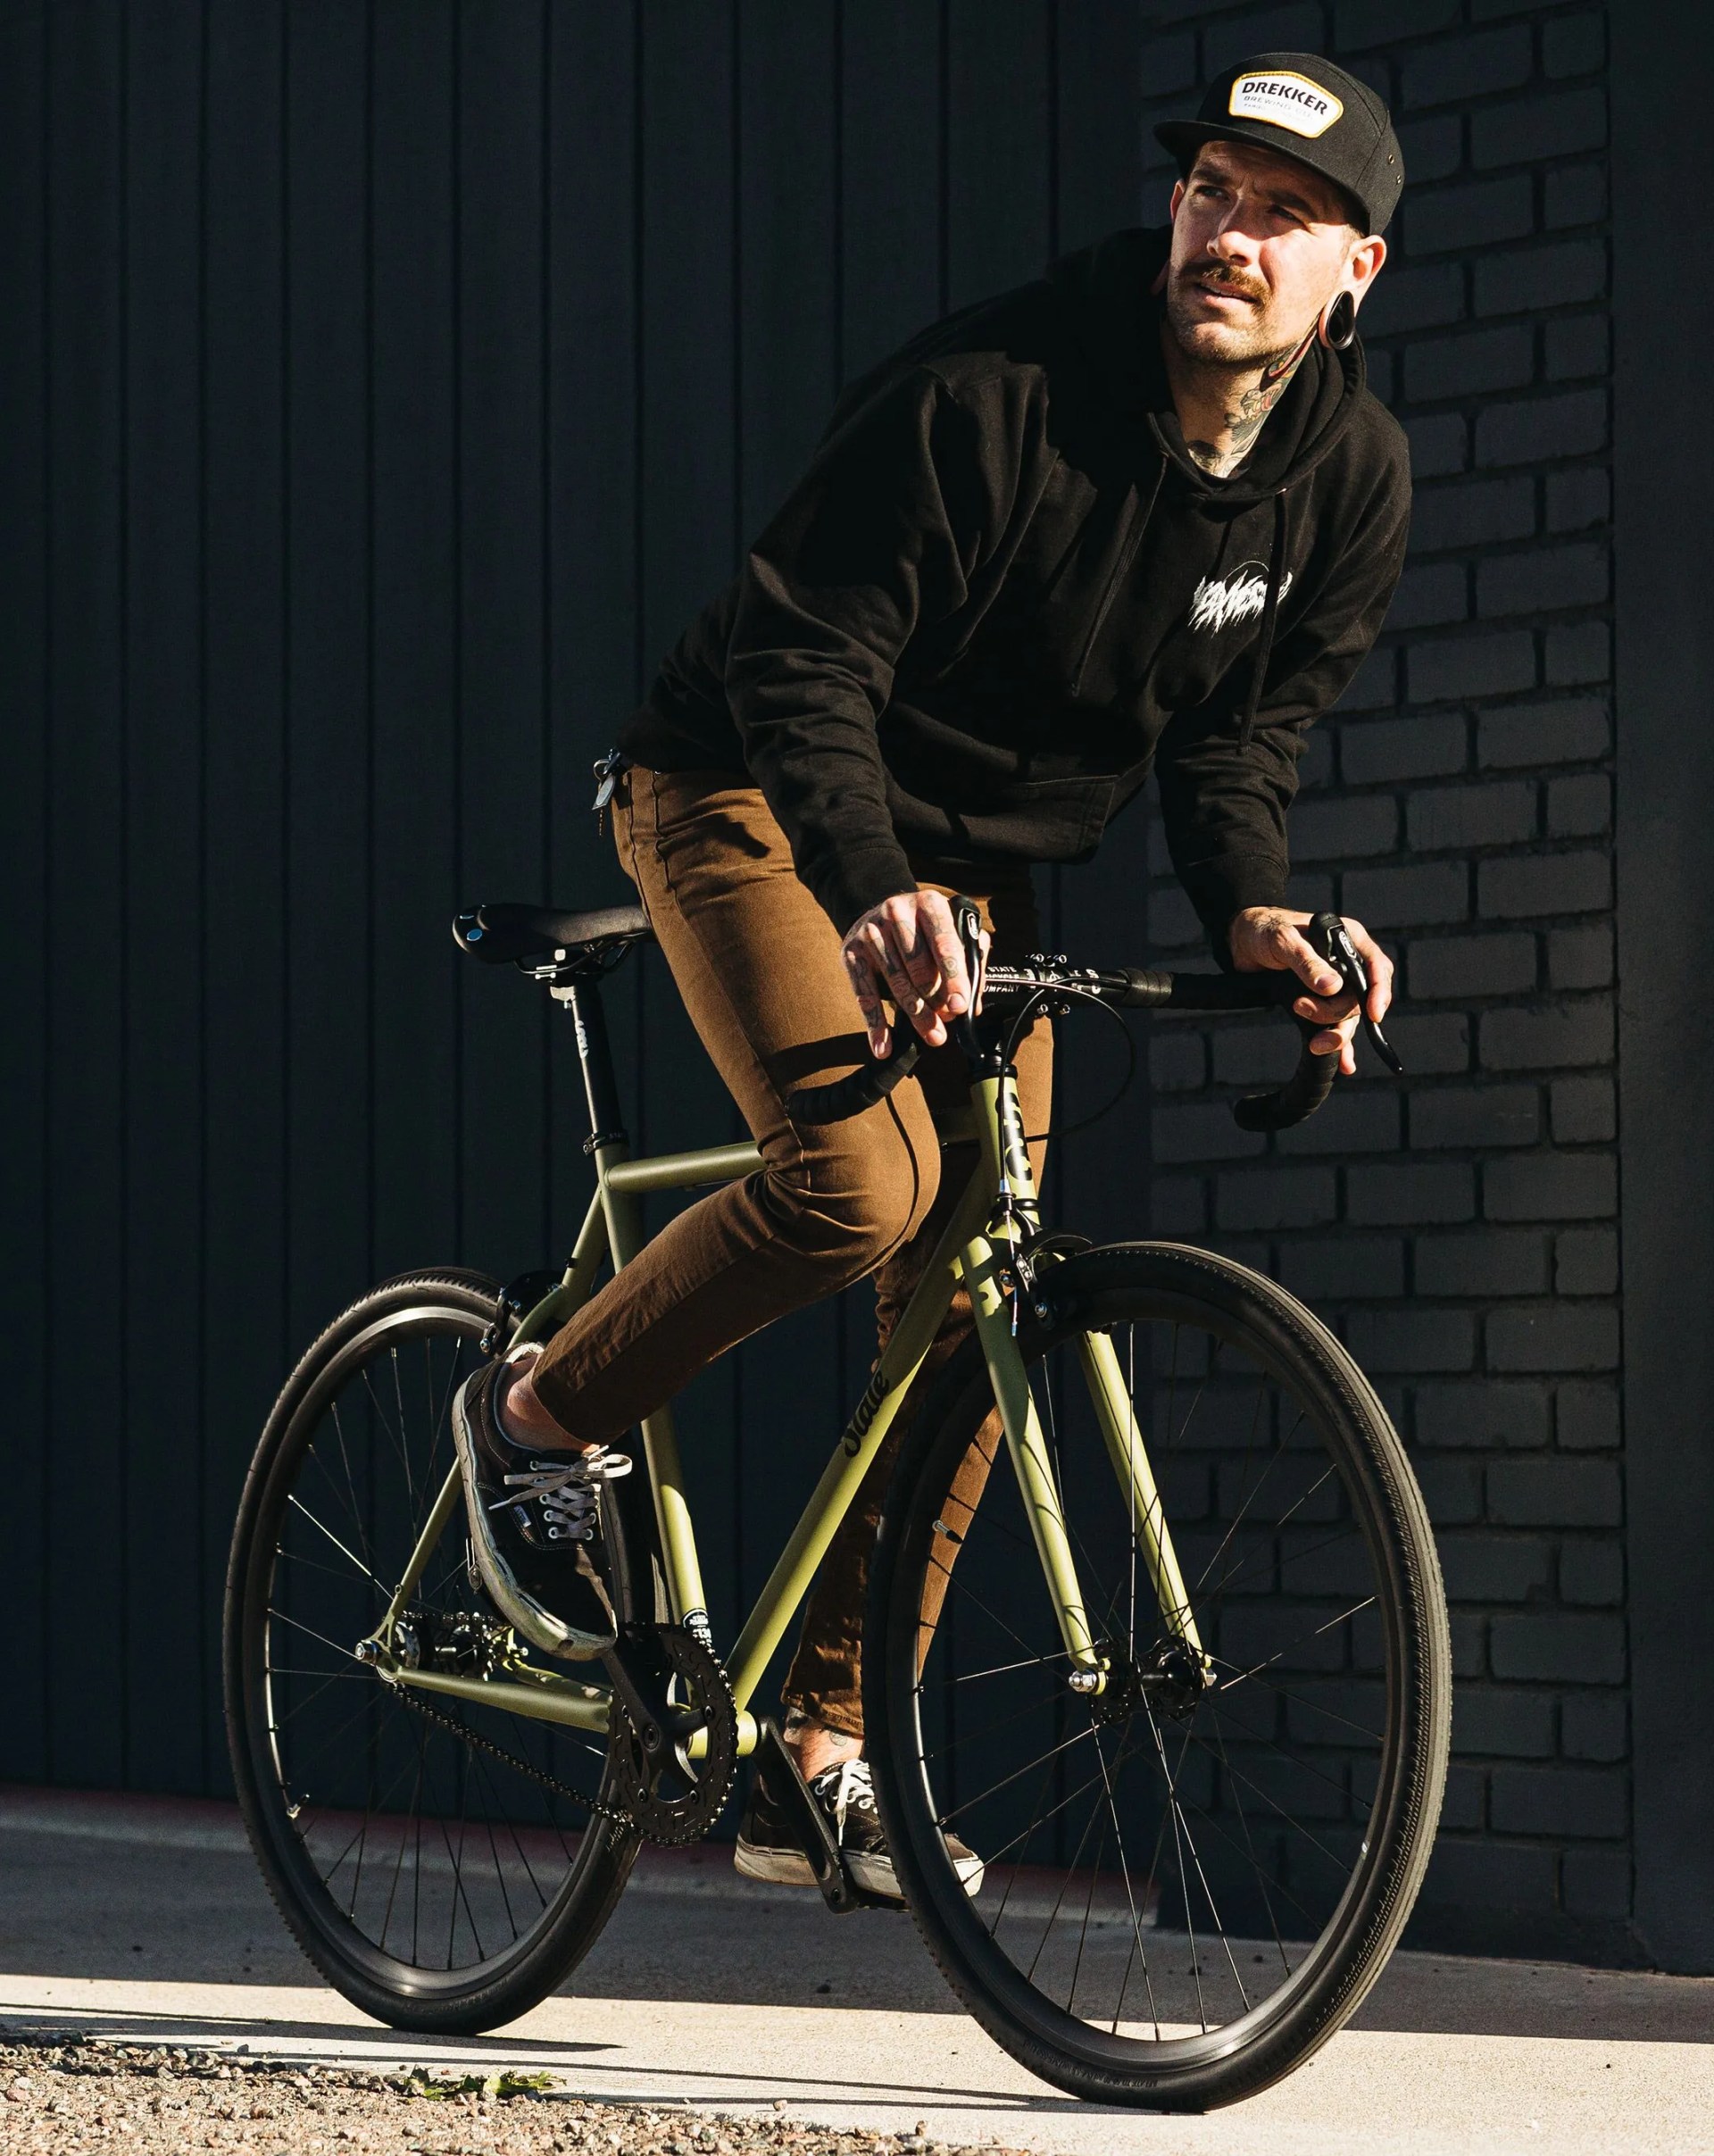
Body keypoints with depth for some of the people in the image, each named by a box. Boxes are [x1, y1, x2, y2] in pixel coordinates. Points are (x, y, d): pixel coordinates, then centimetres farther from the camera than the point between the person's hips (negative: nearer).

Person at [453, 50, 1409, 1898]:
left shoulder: (1353, 477, -7)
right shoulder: (990, 390, -25)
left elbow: (1240, 731, 0)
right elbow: (804, 661, -26)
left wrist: (1251, 912, -20)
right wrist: (872, 894, -42)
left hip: (979, 865, 6)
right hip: (755, 803, -6)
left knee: (971, 1298, -2)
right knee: (859, 1176, -29)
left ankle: (827, 1755, 7)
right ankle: (545, 1419, -2)